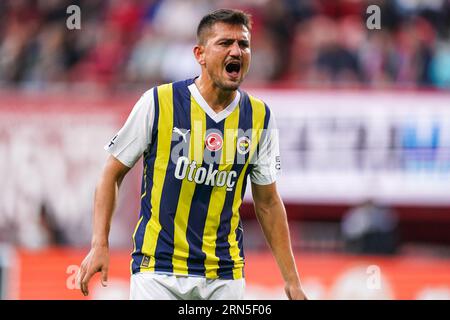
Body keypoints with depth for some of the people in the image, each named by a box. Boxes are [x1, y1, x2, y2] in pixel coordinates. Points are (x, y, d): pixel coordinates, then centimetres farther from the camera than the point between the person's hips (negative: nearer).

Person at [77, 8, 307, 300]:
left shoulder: (259, 117, 4)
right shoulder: (158, 102, -6)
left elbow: (268, 202, 11)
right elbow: (113, 173, 2)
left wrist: (292, 279, 9)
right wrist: (100, 245, -7)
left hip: (226, 276, 3)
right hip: (158, 267, -3)